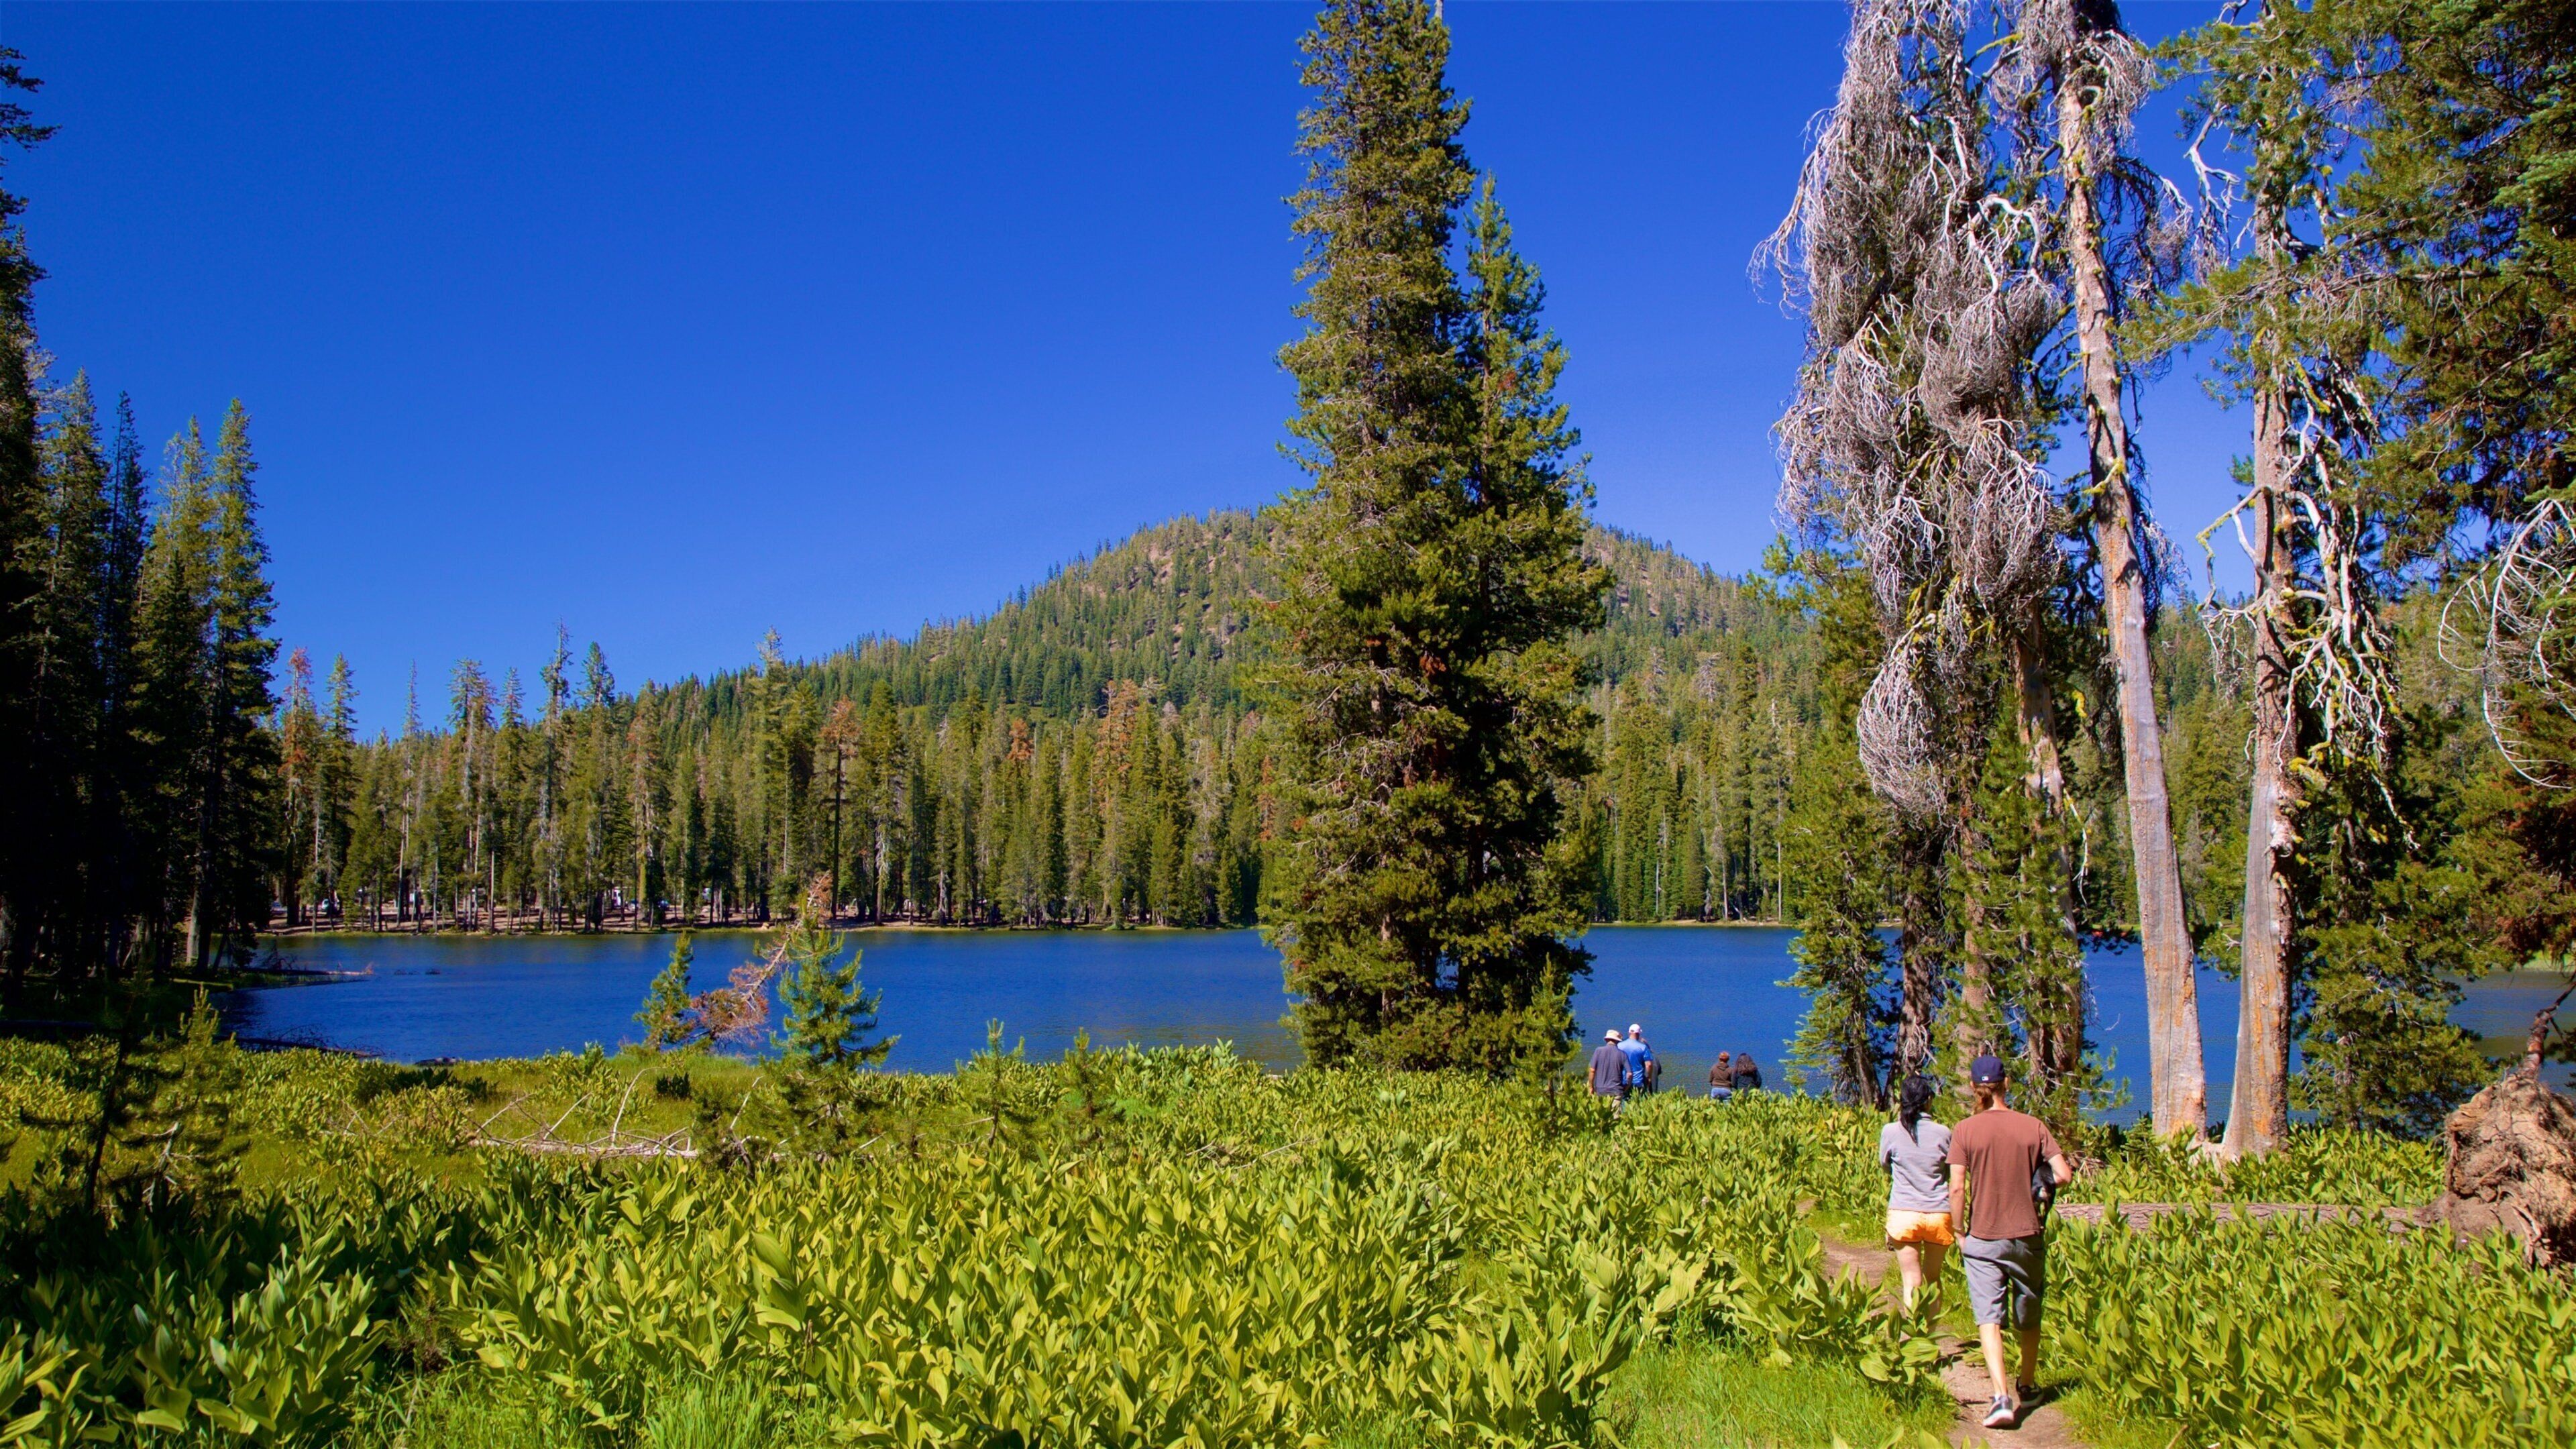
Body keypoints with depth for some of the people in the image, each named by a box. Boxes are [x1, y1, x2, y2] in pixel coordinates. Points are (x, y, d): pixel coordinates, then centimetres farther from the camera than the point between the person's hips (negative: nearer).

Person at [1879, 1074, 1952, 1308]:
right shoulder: (1942, 1133, -2)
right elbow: (1951, 1172, 8)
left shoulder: (1891, 1131, -5)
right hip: (1939, 1215, 2)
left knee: (1912, 1283, 0)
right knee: (1933, 1279, 18)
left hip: (1904, 1213, -2)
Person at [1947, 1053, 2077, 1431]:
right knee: (2029, 1318, 20)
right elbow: (2064, 1175, -8)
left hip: (1983, 1239, -2)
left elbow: (1957, 1189, -11)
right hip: (2027, 1235, 2)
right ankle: (2027, 1385, 36)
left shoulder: (1964, 1131, -7)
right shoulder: (2033, 1127, -3)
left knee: (1989, 1318, -5)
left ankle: (2003, 1396, -20)